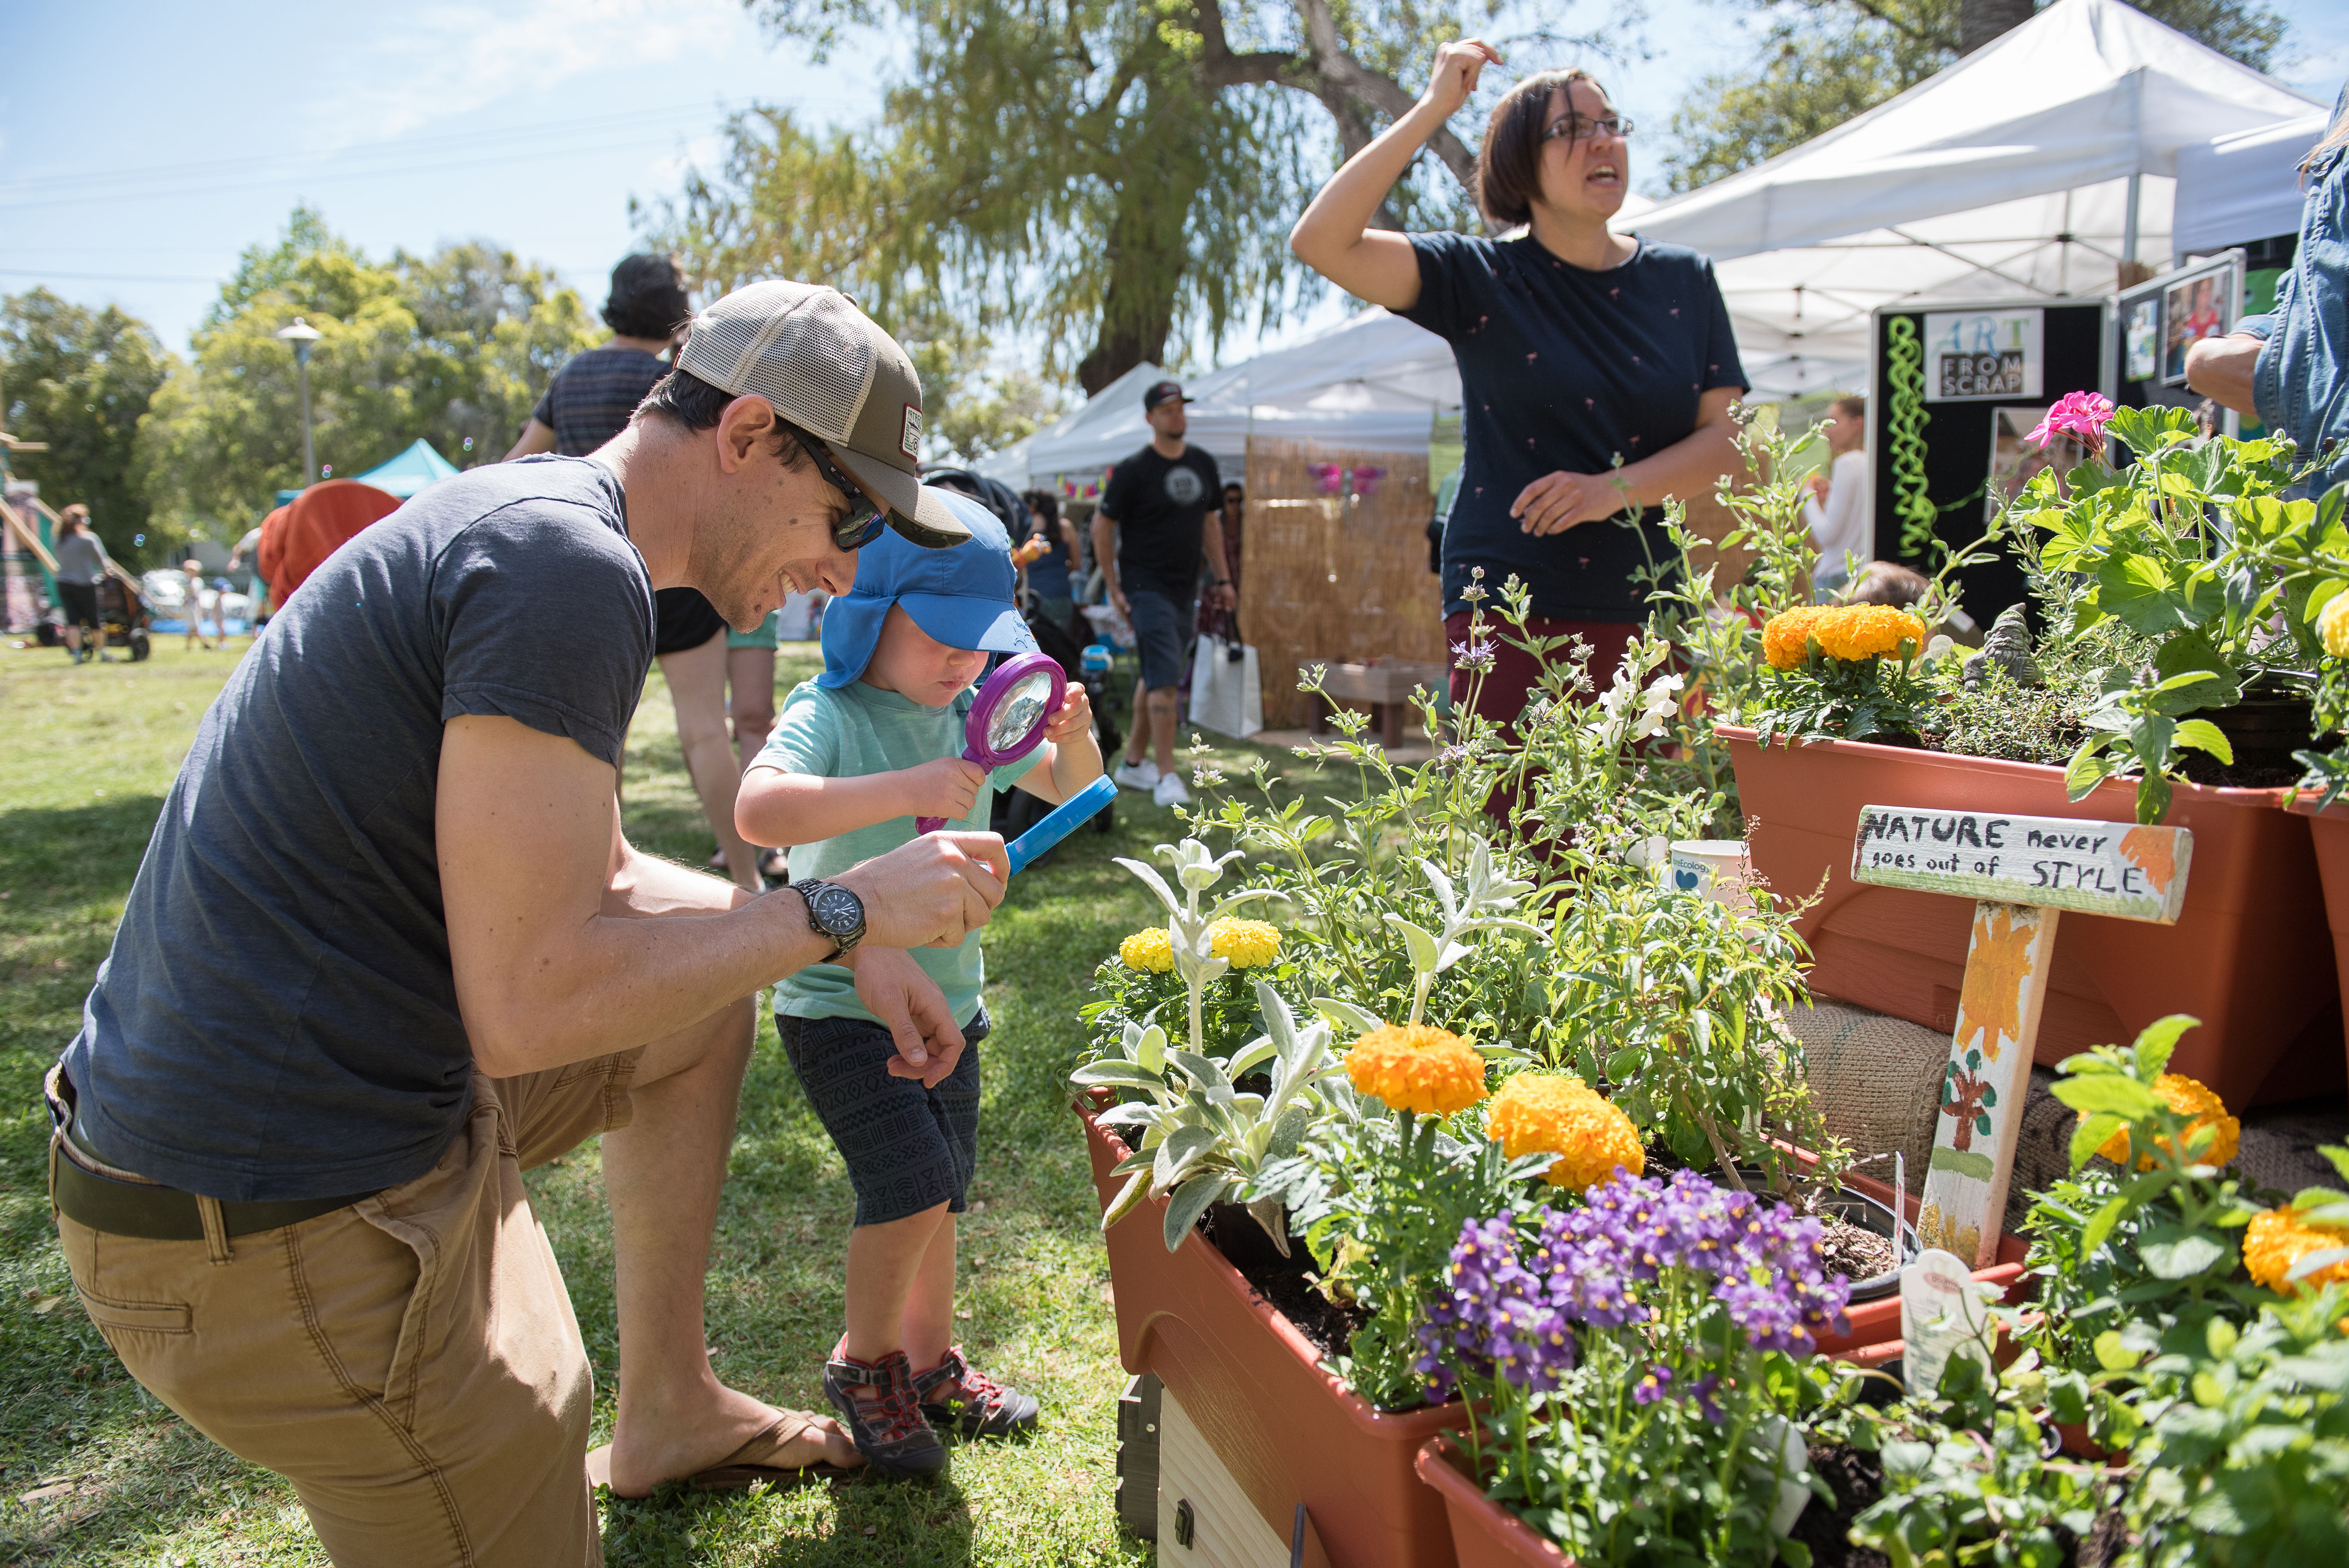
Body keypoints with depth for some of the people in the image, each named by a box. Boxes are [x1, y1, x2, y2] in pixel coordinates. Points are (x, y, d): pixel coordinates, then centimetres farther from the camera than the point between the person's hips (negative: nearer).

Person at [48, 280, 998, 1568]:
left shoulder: (515, 523, 11)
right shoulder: (567, 567, -22)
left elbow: (588, 880, 19)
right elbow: (530, 1005, -26)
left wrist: (853, 955, 11)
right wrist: (844, 909, -15)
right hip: (284, 1231, -10)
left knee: (704, 999, 21)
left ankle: (665, 1412, 30)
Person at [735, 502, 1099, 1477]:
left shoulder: (974, 715, 2)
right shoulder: (829, 716, -18)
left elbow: (1072, 792, 14)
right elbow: (758, 809, -38)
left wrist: (1073, 736, -9)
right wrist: (907, 791, -42)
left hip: (947, 1002, 6)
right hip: (839, 1006, -6)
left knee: (936, 1196, 16)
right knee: (911, 1185, -14)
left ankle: (931, 1363, 37)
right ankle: (864, 1365, 13)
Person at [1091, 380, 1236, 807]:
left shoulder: (1203, 465, 10)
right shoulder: (1134, 470, -9)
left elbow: (1210, 523, 19)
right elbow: (1102, 527, -4)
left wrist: (1222, 579, 14)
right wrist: (1114, 589, -5)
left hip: (1182, 587, 7)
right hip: (1145, 586, -7)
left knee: (1156, 675, 14)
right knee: (1164, 679, -15)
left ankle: (1133, 763, 26)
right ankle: (1166, 776, -13)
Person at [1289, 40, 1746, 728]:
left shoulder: (1684, 282, 12)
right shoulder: (1482, 280, 2)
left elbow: (1727, 438, 6)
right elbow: (1320, 240, -11)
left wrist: (1616, 489, -11)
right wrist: (1434, 108, -9)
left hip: (1645, 613, 4)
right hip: (1509, 612, -3)